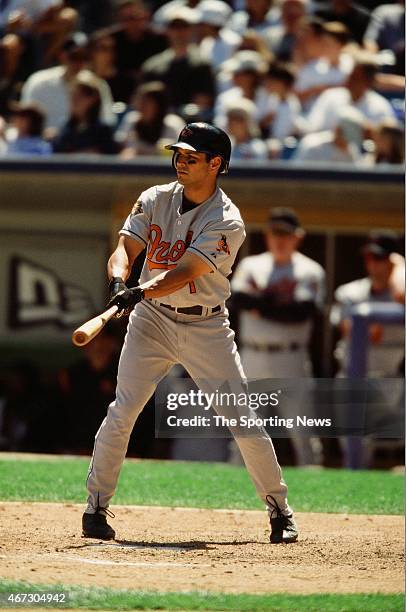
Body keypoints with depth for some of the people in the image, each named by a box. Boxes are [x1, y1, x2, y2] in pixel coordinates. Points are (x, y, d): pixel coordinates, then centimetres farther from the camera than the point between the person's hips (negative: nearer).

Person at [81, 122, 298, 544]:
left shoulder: (226, 222, -14)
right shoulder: (155, 200, -1)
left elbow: (184, 273, -25)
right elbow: (125, 250, -9)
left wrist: (143, 292, -41)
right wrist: (119, 282, -32)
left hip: (206, 326, -2)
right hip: (152, 320, 2)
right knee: (122, 410, -10)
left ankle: (279, 509, 10)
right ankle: (95, 508, -1)